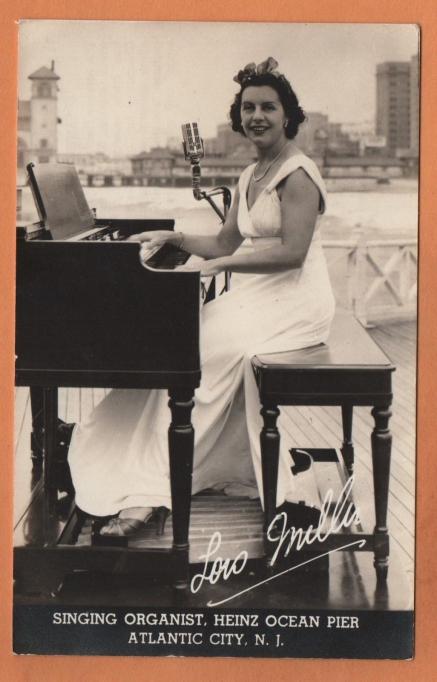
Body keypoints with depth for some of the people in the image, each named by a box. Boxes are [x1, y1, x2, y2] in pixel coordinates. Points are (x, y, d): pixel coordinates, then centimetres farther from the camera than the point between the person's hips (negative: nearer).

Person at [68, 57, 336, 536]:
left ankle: (147, 492, -20)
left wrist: (218, 266, -23)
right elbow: (225, 243, 21)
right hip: (258, 295, 9)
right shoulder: (249, 178, 17)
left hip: (293, 302, -8)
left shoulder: (298, 174, -11)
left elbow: (292, 251, -21)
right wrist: (172, 238, 8)